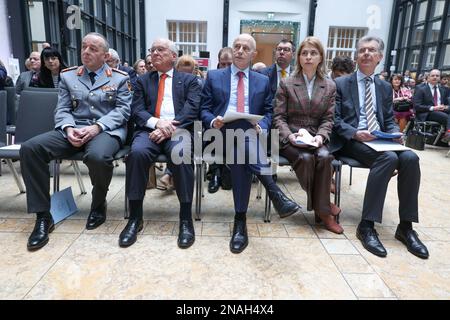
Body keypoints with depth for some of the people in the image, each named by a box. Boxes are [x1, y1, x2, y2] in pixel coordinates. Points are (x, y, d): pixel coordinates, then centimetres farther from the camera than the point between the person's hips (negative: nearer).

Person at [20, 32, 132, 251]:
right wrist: (68, 128, -13)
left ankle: (99, 204, -6)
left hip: (107, 130, -3)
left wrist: (97, 126, -17)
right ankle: (43, 216, -13)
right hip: (73, 130, 4)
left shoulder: (119, 78, 9)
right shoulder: (68, 76, 17)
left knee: (98, 156, -39)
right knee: (30, 148, -21)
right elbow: (62, 110, 11)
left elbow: (123, 110, -2)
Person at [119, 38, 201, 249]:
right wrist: (157, 122, -13)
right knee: (137, 152, -32)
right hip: (150, 129, 2)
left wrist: (171, 126, -16)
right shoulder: (143, 80, 22)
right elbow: (136, 111, 8)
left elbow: (192, 109, -1)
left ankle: (186, 218, -26)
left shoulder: (189, 79, 16)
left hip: (179, 129, -1)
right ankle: (135, 217, -21)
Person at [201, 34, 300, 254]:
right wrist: (213, 121, -14)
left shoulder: (263, 81, 19)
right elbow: (204, 109, 9)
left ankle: (240, 220, -28)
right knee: (242, 148, -36)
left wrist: (261, 126, -9)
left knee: (241, 157, -34)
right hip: (222, 133, 0)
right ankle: (275, 194, -37)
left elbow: (268, 112, 14)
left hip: (250, 133, 1)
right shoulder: (214, 76, 15)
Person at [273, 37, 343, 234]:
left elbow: (328, 119, 5)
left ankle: (321, 209, -17)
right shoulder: (286, 83, 3)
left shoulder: (330, 86, 10)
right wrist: (289, 135, -20)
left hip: (315, 139, 2)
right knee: (306, 158, -32)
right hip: (290, 139, -2)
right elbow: (278, 117, -2)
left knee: (324, 157, -31)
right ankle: (322, 207, -14)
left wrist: (320, 136, -16)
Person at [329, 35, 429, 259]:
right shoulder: (340, 84, 5)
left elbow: (389, 120, 18)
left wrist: (394, 134, -4)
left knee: (410, 158, -24)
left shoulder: (385, 87, 20)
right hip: (352, 141, -5)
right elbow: (335, 119, -3)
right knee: (389, 158, -32)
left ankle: (405, 226, -13)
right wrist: (355, 133, -19)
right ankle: (366, 225, -26)